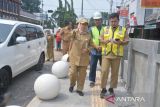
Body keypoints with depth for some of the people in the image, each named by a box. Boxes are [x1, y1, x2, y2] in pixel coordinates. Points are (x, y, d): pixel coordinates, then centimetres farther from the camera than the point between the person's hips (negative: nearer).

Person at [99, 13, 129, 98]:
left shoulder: (123, 30, 6)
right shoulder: (105, 29, 11)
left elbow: (127, 41, 4)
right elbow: (101, 39, 8)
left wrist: (120, 42, -17)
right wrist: (107, 41, -12)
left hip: (117, 54, 0)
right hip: (106, 53, 0)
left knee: (115, 72, 7)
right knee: (104, 71, -5)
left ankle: (111, 88, 23)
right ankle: (103, 89, 9)